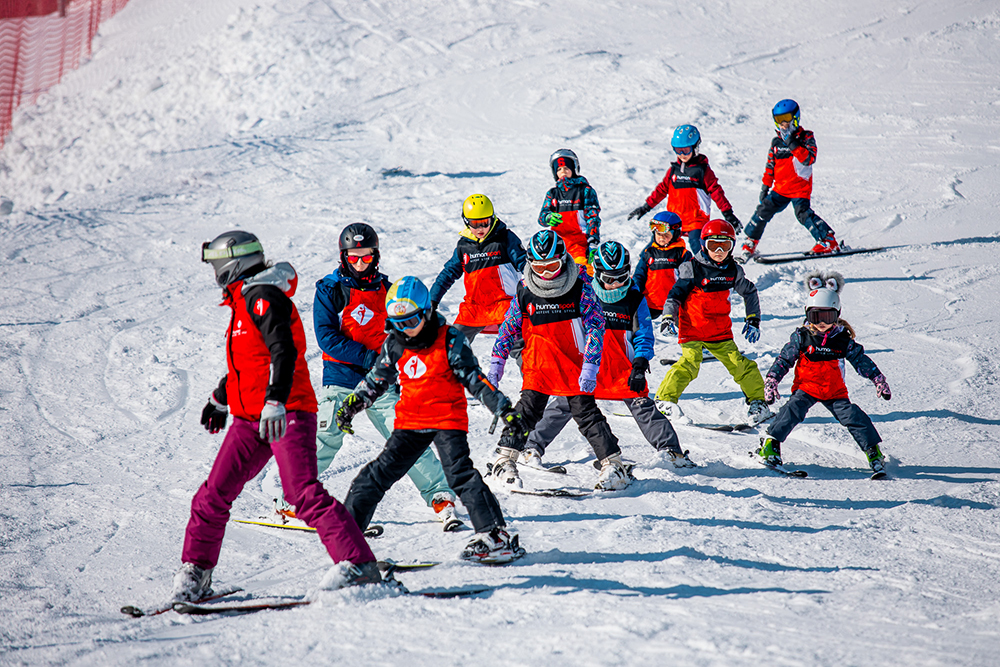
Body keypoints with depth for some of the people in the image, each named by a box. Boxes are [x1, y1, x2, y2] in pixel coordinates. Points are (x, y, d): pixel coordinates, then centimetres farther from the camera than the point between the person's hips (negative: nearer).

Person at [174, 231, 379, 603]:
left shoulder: (263, 296, -10)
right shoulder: (244, 300, 21)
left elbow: (283, 351, -24)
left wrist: (275, 402, -35)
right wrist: (220, 398, 47)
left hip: (286, 414, -9)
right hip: (250, 418, 9)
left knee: (305, 495, -18)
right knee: (214, 495, 5)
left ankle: (359, 566, -19)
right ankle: (194, 571, 14)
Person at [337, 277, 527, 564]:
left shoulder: (450, 340, -10)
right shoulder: (394, 344, 4)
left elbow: (474, 379, -8)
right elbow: (377, 379, 19)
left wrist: (503, 408, -14)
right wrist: (352, 404, 17)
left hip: (448, 420, -5)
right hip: (410, 422, 5)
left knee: (460, 473, -19)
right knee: (379, 472, 1)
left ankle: (495, 534, -20)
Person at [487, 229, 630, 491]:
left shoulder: (580, 288, -8)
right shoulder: (525, 292, -1)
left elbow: (595, 326, -7)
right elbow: (508, 328, 9)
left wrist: (590, 366, -14)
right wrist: (496, 363, 6)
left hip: (575, 366, -2)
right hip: (537, 366, 2)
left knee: (585, 412, -1)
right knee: (527, 409, -6)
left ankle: (614, 465, 5)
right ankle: (504, 462, 1)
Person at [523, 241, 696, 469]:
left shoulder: (635, 300, 3)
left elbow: (644, 336, 5)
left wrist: (640, 365, -8)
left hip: (623, 369, 0)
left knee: (642, 405, -9)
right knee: (565, 404, -3)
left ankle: (671, 450, -5)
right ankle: (533, 447, 8)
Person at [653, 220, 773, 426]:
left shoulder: (734, 271, 7)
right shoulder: (692, 269, -7)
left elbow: (750, 292, 23)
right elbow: (675, 294, -5)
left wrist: (753, 319, 19)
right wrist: (669, 316, -19)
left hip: (721, 332, 4)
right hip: (692, 330, -4)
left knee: (741, 366, -2)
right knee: (690, 363, -24)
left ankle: (757, 403, 14)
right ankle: (664, 400, -18)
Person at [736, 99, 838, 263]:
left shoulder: (806, 137, -4)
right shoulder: (776, 142, 11)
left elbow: (809, 159, -20)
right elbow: (770, 166, 17)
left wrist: (793, 145, -27)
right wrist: (765, 186, 12)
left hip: (800, 187, -5)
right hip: (780, 188, 5)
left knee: (803, 213, -22)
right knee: (764, 210, -2)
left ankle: (829, 242, -14)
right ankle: (749, 244, 11)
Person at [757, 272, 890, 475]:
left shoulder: (843, 340, -1)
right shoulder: (801, 337, -4)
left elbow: (861, 361, 8)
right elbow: (784, 359, 1)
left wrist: (878, 379, 5)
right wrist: (771, 380, -7)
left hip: (835, 392, 1)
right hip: (805, 387, -1)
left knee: (851, 415, -13)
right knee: (794, 409, -27)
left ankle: (873, 451, -4)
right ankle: (771, 442, -20)